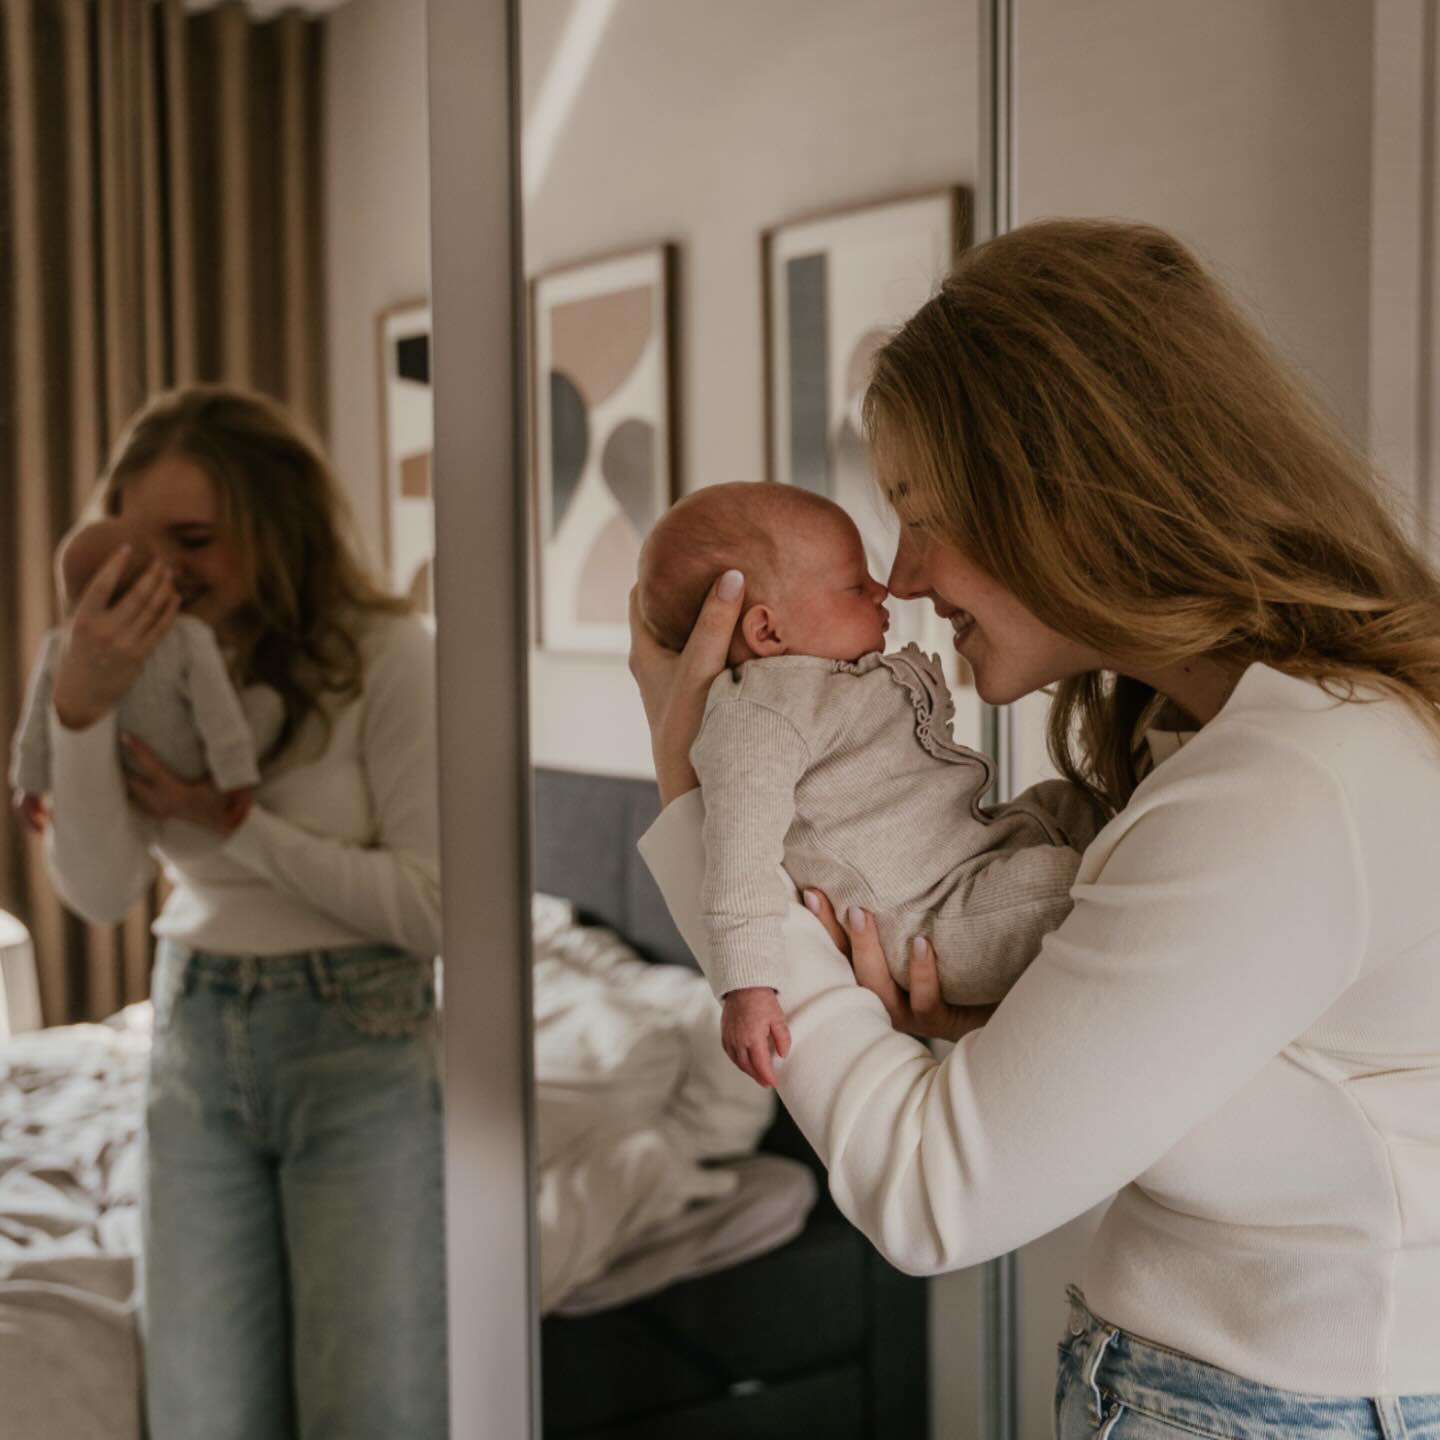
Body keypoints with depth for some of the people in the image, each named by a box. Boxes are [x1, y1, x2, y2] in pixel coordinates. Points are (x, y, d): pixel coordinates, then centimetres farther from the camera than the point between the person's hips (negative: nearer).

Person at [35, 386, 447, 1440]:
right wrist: (81, 705, -20)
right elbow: (99, 894, -8)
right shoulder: (157, 663, 1)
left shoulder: (386, 653, -13)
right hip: (196, 1046, 4)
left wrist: (232, 820, -16)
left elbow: (435, 908, -14)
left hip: (359, 1049, -4)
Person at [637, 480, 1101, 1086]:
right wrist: (747, 985, -35)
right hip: (931, 923, -11)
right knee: (1060, 880, -27)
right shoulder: (756, 717, -20)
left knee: (1066, 805, 22)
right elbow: (742, 850, -29)